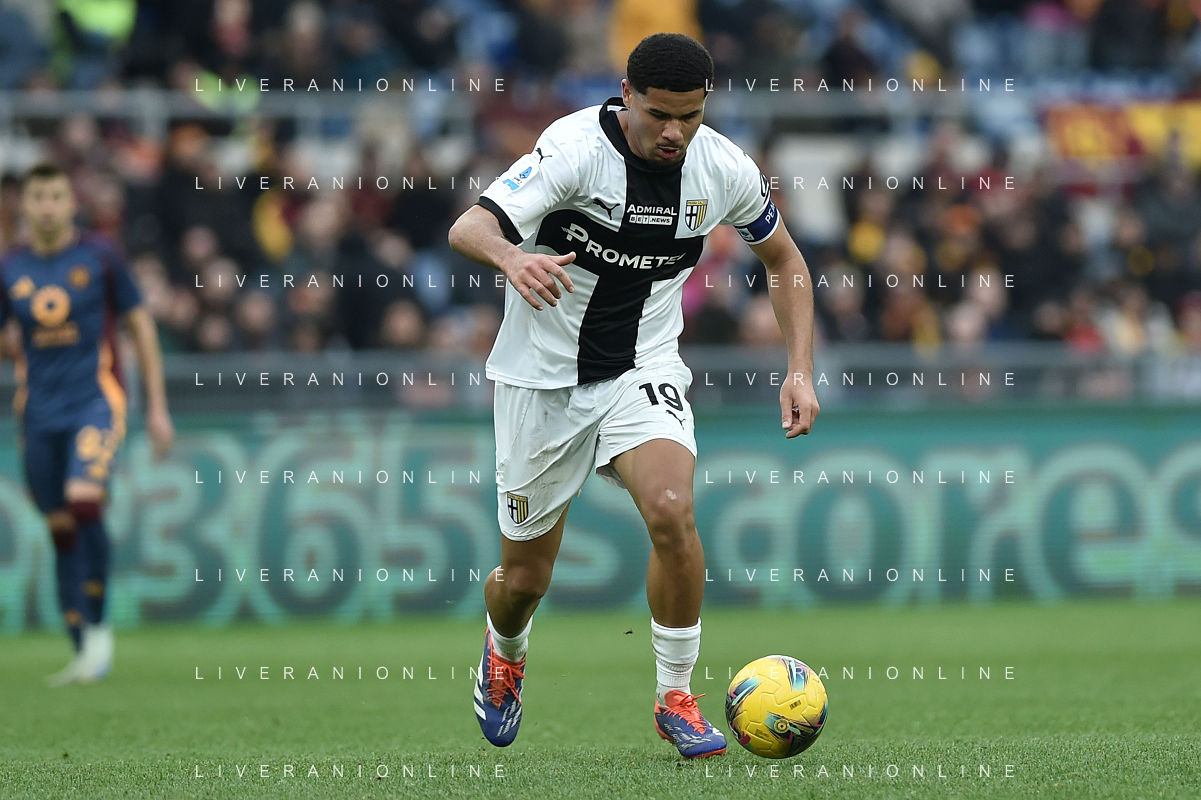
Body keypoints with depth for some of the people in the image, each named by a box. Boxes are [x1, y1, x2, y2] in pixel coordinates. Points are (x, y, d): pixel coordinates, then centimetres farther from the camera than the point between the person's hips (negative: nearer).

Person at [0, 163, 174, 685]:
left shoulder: (99, 256, -1)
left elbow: (140, 325, 5)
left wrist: (157, 407, 3)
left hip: (96, 400, -3)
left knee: (83, 502, -24)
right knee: (61, 527, 4)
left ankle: (98, 625, -9)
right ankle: (85, 653, 11)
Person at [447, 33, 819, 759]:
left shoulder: (724, 169, -9)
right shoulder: (575, 148, -21)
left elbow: (784, 259, 9)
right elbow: (468, 228, -31)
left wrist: (801, 370, -1)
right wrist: (513, 258, -55)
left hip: (642, 372, 2)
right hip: (542, 376, -2)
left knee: (672, 511, -27)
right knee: (524, 580, 6)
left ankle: (677, 699, -9)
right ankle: (506, 649, 45)